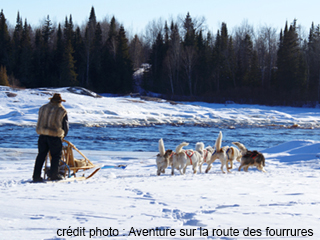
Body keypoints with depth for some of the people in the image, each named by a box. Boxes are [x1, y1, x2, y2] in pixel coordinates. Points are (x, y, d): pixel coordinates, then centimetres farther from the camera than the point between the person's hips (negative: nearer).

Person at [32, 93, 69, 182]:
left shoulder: (43, 108, 13)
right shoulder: (62, 111, 2)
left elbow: (40, 123, 17)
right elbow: (65, 125, 7)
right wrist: (63, 135, 24)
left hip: (43, 135, 4)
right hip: (55, 136, -4)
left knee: (41, 155, 9)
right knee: (56, 155, 8)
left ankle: (36, 176, 5)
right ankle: (53, 174, 6)